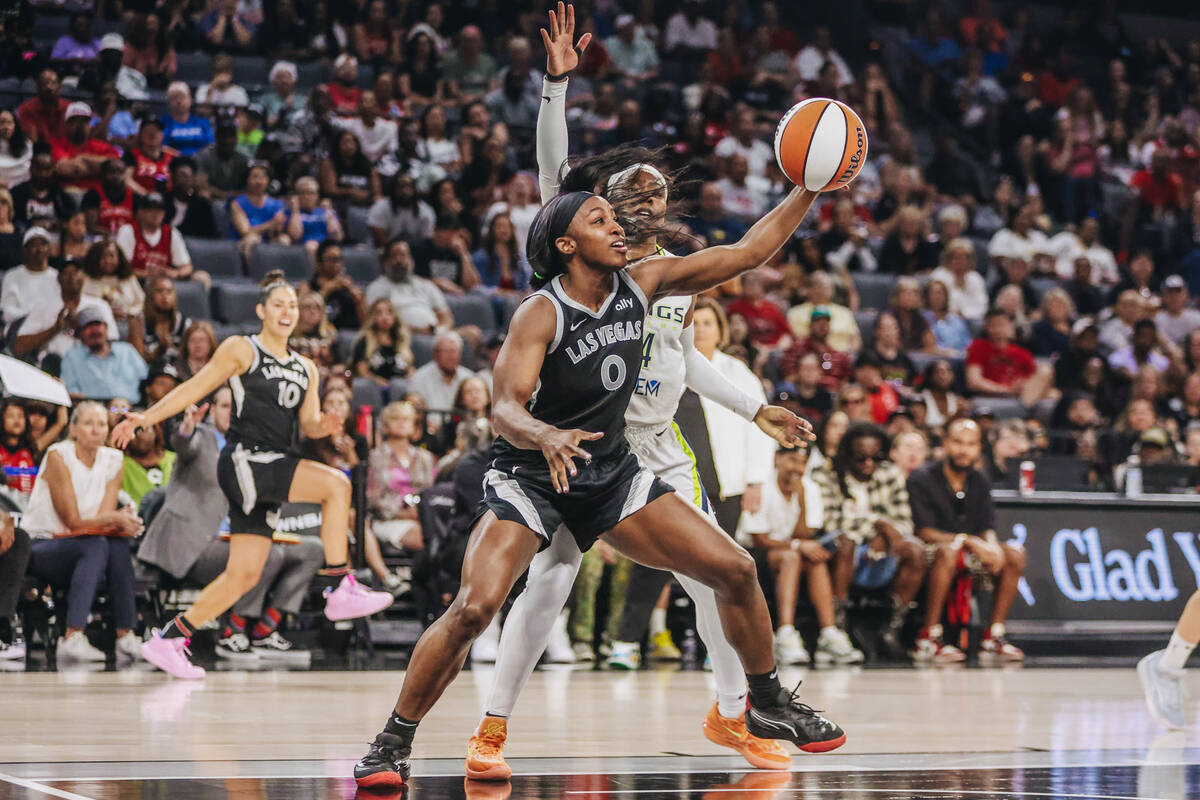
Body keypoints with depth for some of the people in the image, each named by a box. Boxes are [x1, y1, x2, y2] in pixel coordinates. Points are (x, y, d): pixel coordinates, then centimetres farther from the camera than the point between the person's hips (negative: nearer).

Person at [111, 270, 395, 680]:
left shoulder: (305, 368, 19)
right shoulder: (241, 349, 1)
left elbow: (307, 423, 14)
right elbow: (194, 388, 0)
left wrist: (321, 426, -10)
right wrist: (145, 418, -7)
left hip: (273, 470, 7)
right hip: (243, 461, -7)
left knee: (245, 575, 3)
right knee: (336, 485, -24)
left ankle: (169, 638, 11)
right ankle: (341, 591, -22)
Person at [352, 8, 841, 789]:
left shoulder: (643, 283, -3)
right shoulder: (541, 314, -20)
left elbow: (747, 253, 0)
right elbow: (506, 409, -29)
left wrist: (811, 190, -7)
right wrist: (548, 439, -51)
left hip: (613, 471, 6)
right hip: (531, 474, -6)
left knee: (735, 569, 1)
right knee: (473, 608, -24)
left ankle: (768, 704, 22)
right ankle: (394, 744, -9)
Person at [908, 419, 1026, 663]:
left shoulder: (980, 483, 9)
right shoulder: (923, 480, -9)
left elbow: (988, 530, 4)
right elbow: (924, 532, -17)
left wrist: (992, 546, -21)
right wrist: (968, 541, -27)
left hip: (970, 554, 6)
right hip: (929, 554, -6)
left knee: (1014, 554, -15)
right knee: (948, 551, -39)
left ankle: (993, 637, -16)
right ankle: (928, 640, -36)